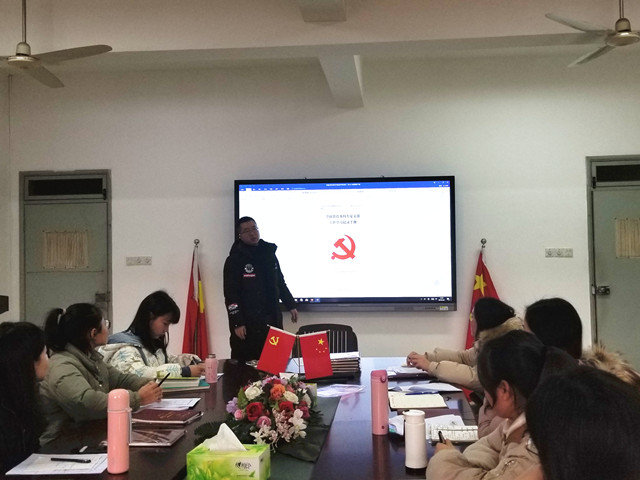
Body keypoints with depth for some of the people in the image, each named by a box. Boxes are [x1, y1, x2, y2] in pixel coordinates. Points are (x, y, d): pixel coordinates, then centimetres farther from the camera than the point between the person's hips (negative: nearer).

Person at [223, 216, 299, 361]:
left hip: (272, 321, 5)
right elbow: (231, 296, -10)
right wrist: (237, 323, -14)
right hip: (247, 324, -5)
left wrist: (290, 305, 19)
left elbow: (280, 283, 22)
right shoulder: (234, 260, -6)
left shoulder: (269, 254, 12)